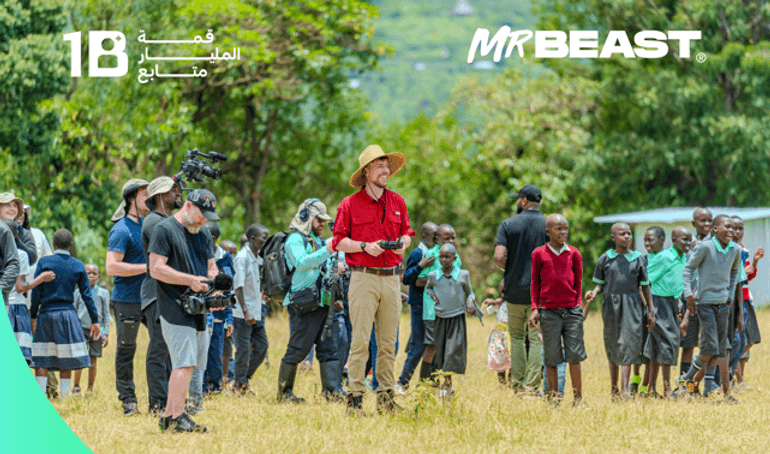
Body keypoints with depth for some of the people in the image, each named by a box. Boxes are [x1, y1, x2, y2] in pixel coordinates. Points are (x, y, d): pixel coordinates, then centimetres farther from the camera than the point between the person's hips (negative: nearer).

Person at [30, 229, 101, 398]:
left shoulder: (44, 262, -1)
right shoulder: (78, 265, 4)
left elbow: (36, 292, -2)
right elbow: (86, 295, 5)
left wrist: (33, 316, 5)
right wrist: (95, 321, 9)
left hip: (46, 314, -1)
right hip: (67, 314, 1)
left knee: (41, 361, 0)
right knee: (66, 362, 6)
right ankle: (65, 395, 4)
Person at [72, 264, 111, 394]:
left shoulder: (104, 293, 10)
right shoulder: (79, 292, 9)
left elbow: (106, 314, 11)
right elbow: (74, 312, 14)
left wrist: (106, 333, 4)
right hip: (81, 328, -1)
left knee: (93, 360, 1)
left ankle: (90, 389, 9)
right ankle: (76, 386, -2)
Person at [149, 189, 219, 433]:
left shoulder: (203, 233, 19)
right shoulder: (165, 229, -6)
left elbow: (211, 266, 22)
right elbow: (156, 269, -12)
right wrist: (191, 280, -18)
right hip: (176, 309, -8)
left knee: (186, 364, 7)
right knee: (184, 363, -14)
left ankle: (168, 417, 13)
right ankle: (177, 417, -15)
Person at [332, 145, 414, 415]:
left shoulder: (397, 202, 13)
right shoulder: (349, 205, 0)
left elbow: (407, 232, 22)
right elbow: (338, 241, 0)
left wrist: (403, 242, -1)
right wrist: (365, 247, -14)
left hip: (392, 278, 4)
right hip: (363, 278, -4)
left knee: (388, 342, 6)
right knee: (360, 340, -8)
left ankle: (386, 397, 11)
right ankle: (355, 396, -6)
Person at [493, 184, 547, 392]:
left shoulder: (508, 225, -2)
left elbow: (499, 257, -12)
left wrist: (509, 269, 8)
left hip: (515, 289, 0)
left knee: (516, 335, 15)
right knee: (537, 338, 1)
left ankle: (517, 380, 13)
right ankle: (531, 384, -4)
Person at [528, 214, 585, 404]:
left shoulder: (574, 254, 7)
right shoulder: (539, 254, 4)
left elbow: (578, 283, 13)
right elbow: (535, 283, 9)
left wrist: (579, 306, 3)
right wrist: (535, 308, 3)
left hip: (572, 310, 1)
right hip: (549, 312, -1)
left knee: (575, 356, -1)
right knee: (551, 358, 2)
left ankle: (578, 399, 5)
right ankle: (553, 400, 9)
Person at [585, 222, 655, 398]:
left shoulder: (637, 258, 4)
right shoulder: (605, 258, 4)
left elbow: (645, 286, 9)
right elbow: (600, 283, 9)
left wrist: (651, 311, 7)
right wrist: (594, 293, -14)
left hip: (632, 307, -1)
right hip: (611, 306, 1)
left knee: (628, 347, -10)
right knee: (612, 348, 10)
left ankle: (625, 390, -15)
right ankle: (614, 389, 21)